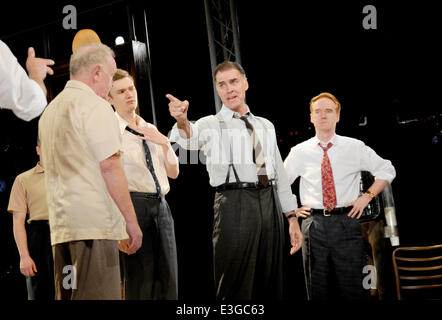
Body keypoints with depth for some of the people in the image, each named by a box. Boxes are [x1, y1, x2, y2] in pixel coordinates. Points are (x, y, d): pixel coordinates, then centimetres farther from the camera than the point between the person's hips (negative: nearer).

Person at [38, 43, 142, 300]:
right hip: (94, 222, -9)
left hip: (60, 226, 9)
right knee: (98, 295, -9)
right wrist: (132, 220, -11)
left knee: (66, 294, 9)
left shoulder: (51, 110, 21)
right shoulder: (95, 105, -6)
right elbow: (109, 165, -14)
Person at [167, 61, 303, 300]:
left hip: (270, 201, 5)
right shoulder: (212, 125, 7)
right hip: (234, 202, -4)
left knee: (271, 284, 9)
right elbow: (191, 139, -17)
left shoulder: (266, 126, 20)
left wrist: (292, 218, 15)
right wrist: (182, 121, -40)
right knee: (236, 284, -6)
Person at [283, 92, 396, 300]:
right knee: (318, 291, 6)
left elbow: (387, 171, 14)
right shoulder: (299, 152, 6)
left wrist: (367, 197, 4)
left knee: (353, 290, -1)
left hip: (346, 223, -1)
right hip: (313, 225, 1)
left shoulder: (355, 148, 4)